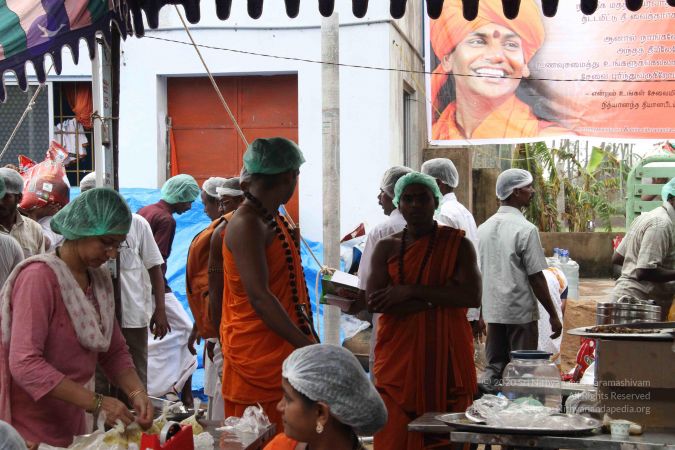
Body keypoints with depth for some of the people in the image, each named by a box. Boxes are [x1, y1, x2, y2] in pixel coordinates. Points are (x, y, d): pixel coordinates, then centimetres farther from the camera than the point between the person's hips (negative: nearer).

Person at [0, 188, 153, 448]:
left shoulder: (99, 278, 6)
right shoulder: (39, 276, -18)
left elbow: (114, 351, 11)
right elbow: (25, 364, -25)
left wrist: (136, 392, -8)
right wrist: (96, 402, -27)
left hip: (71, 426, 8)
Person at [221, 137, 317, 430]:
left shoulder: (270, 218, 15)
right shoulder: (248, 224, -17)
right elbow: (259, 297, -25)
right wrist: (308, 345, -27)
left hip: (280, 348, 10)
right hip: (259, 351, -10)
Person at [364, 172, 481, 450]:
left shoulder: (458, 245, 5)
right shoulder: (386, 248, 9)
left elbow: (473, 297, -9)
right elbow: (374, 300, -6)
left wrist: (413, 291, -12)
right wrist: (437, 297, -12)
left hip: (445, 354, -1)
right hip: (398, 355, 1)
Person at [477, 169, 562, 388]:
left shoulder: (484, 228, 7)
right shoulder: (525, 229, -13)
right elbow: (536, 277, -13)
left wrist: (479, 313, 20)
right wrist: (553, 315, -6)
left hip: (492, 311, 6)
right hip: (521, 312, -6)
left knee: (494, 368, 13)